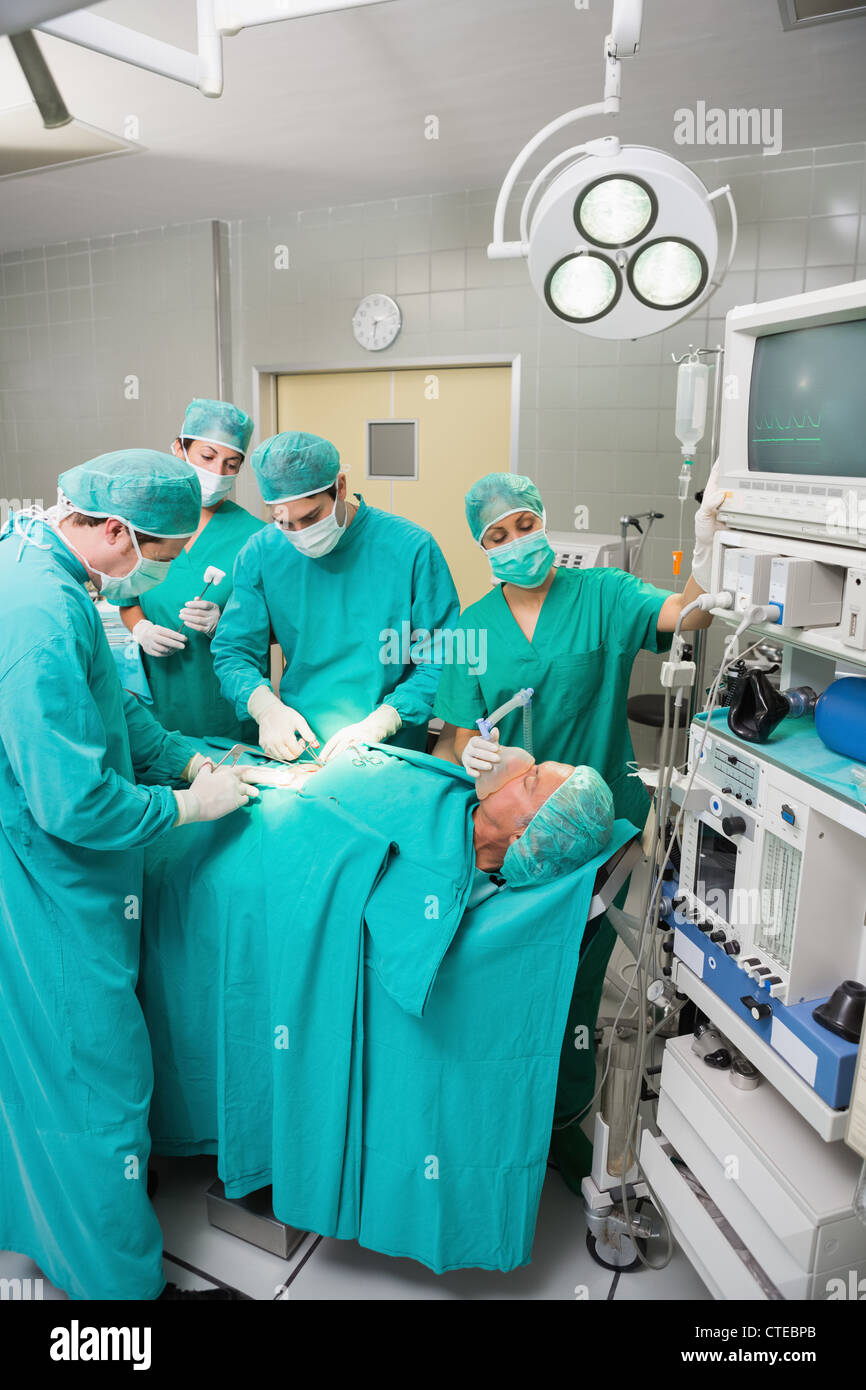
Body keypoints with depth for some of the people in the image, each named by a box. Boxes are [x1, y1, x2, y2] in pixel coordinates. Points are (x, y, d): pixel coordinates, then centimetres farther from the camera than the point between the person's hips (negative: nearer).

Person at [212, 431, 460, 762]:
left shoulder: (412, 548, -6)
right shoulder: (261, 552, 2)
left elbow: (442, 661, -5)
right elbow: (233, 651, 7)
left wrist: (377, 725, -16)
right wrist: (266, 707, -13)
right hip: (295, 751, 2)